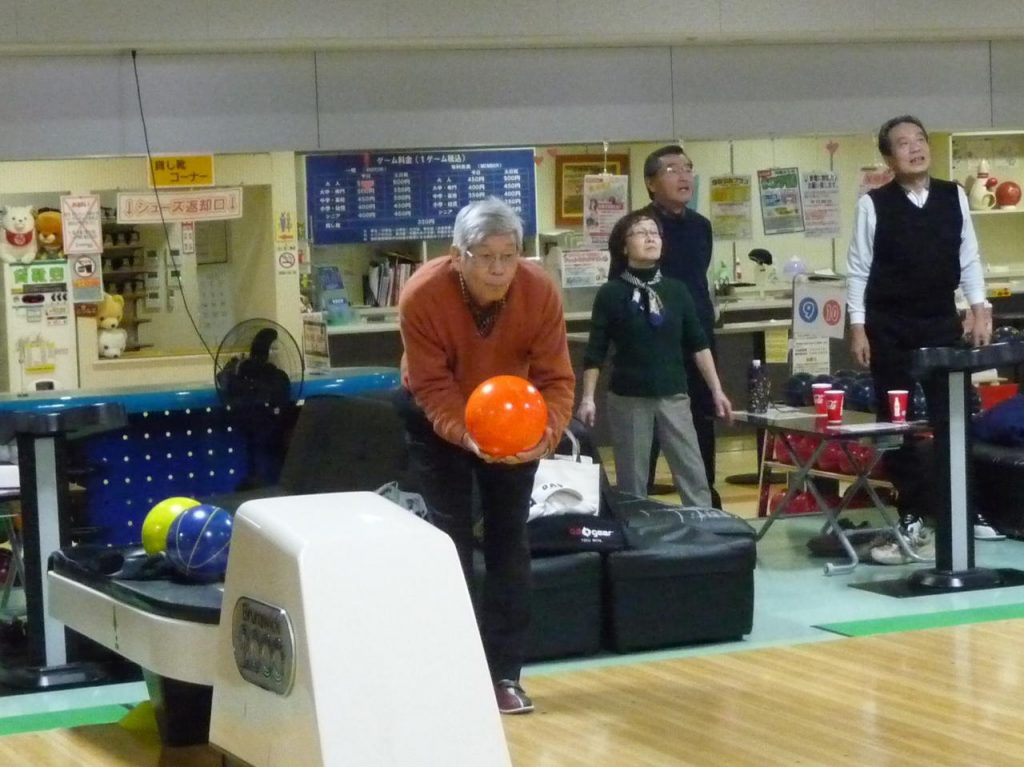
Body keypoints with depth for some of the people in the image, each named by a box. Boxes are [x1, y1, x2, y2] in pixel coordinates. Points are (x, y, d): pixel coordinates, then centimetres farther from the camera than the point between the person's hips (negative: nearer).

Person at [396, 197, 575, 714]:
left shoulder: (541, 292, -27)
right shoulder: (422, 295, -32)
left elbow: (555, 377, -23)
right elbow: (431, 387, -28)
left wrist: (548, 432, -43)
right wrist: (468, 436, -45)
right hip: (437, 420, -2)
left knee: (508, 537, 2)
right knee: (451, 538, -4)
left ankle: (505, 673, 8)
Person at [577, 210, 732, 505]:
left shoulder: (676, 290, 5)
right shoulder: (611, 294, -4)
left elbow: (698, 344, 8)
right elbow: (595, 352, -1)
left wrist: (717, 391, 6)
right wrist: (587, 398, -6)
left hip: (673, 396, 2)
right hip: (628, 399, -2)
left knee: (694, 477, 0)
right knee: (632, 483, 5)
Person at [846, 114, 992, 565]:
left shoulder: (954, 197, 2)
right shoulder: (873, 205, -6)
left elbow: (968, 259, 6)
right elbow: (858, 270, -4)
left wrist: (979, 311, -3)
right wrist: (858, 328, -8)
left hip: (942, 324, 2)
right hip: (890, 329, -2)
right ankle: (913, 518, 11)